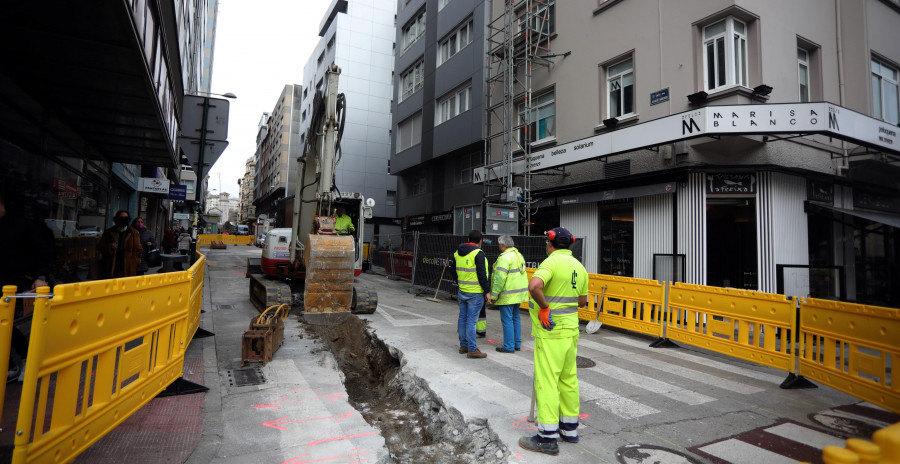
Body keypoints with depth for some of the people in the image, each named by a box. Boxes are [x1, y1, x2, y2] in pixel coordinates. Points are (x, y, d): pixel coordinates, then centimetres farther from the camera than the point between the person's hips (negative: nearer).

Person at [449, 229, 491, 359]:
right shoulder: (478, 254, -14)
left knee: (463, 318, 14)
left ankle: (463, 345, 25)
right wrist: (487, 291, -10)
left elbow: (453, 270, 17)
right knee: (471, 320, -4)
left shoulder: (457, 253, 9)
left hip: (462, 291, 7)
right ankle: (472, 350, 2)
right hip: (475, 293, -7)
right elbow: (482, 275, -17)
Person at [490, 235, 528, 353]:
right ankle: (517, 344, 23)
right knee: (515, 318, 16)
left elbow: (500, 278, -21)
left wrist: (494, 295, -16)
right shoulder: (519, 255, 14)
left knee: (507, 319, -2)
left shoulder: (505, 257, -16)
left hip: (508, 295, -9)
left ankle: (509, 346, 3)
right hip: (519, 293, 9)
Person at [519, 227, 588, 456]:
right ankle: (570, 428, 29)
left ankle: (547, 438, 4)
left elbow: (534, 285, -34)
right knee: (568, 379, 17)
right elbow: (582, 301, 19)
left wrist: (544, 307, -20)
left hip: (551, 331, -9)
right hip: (570, 329, 9)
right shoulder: (579, 266, 10)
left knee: (546, 381, -2)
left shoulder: (552, 262, -15)